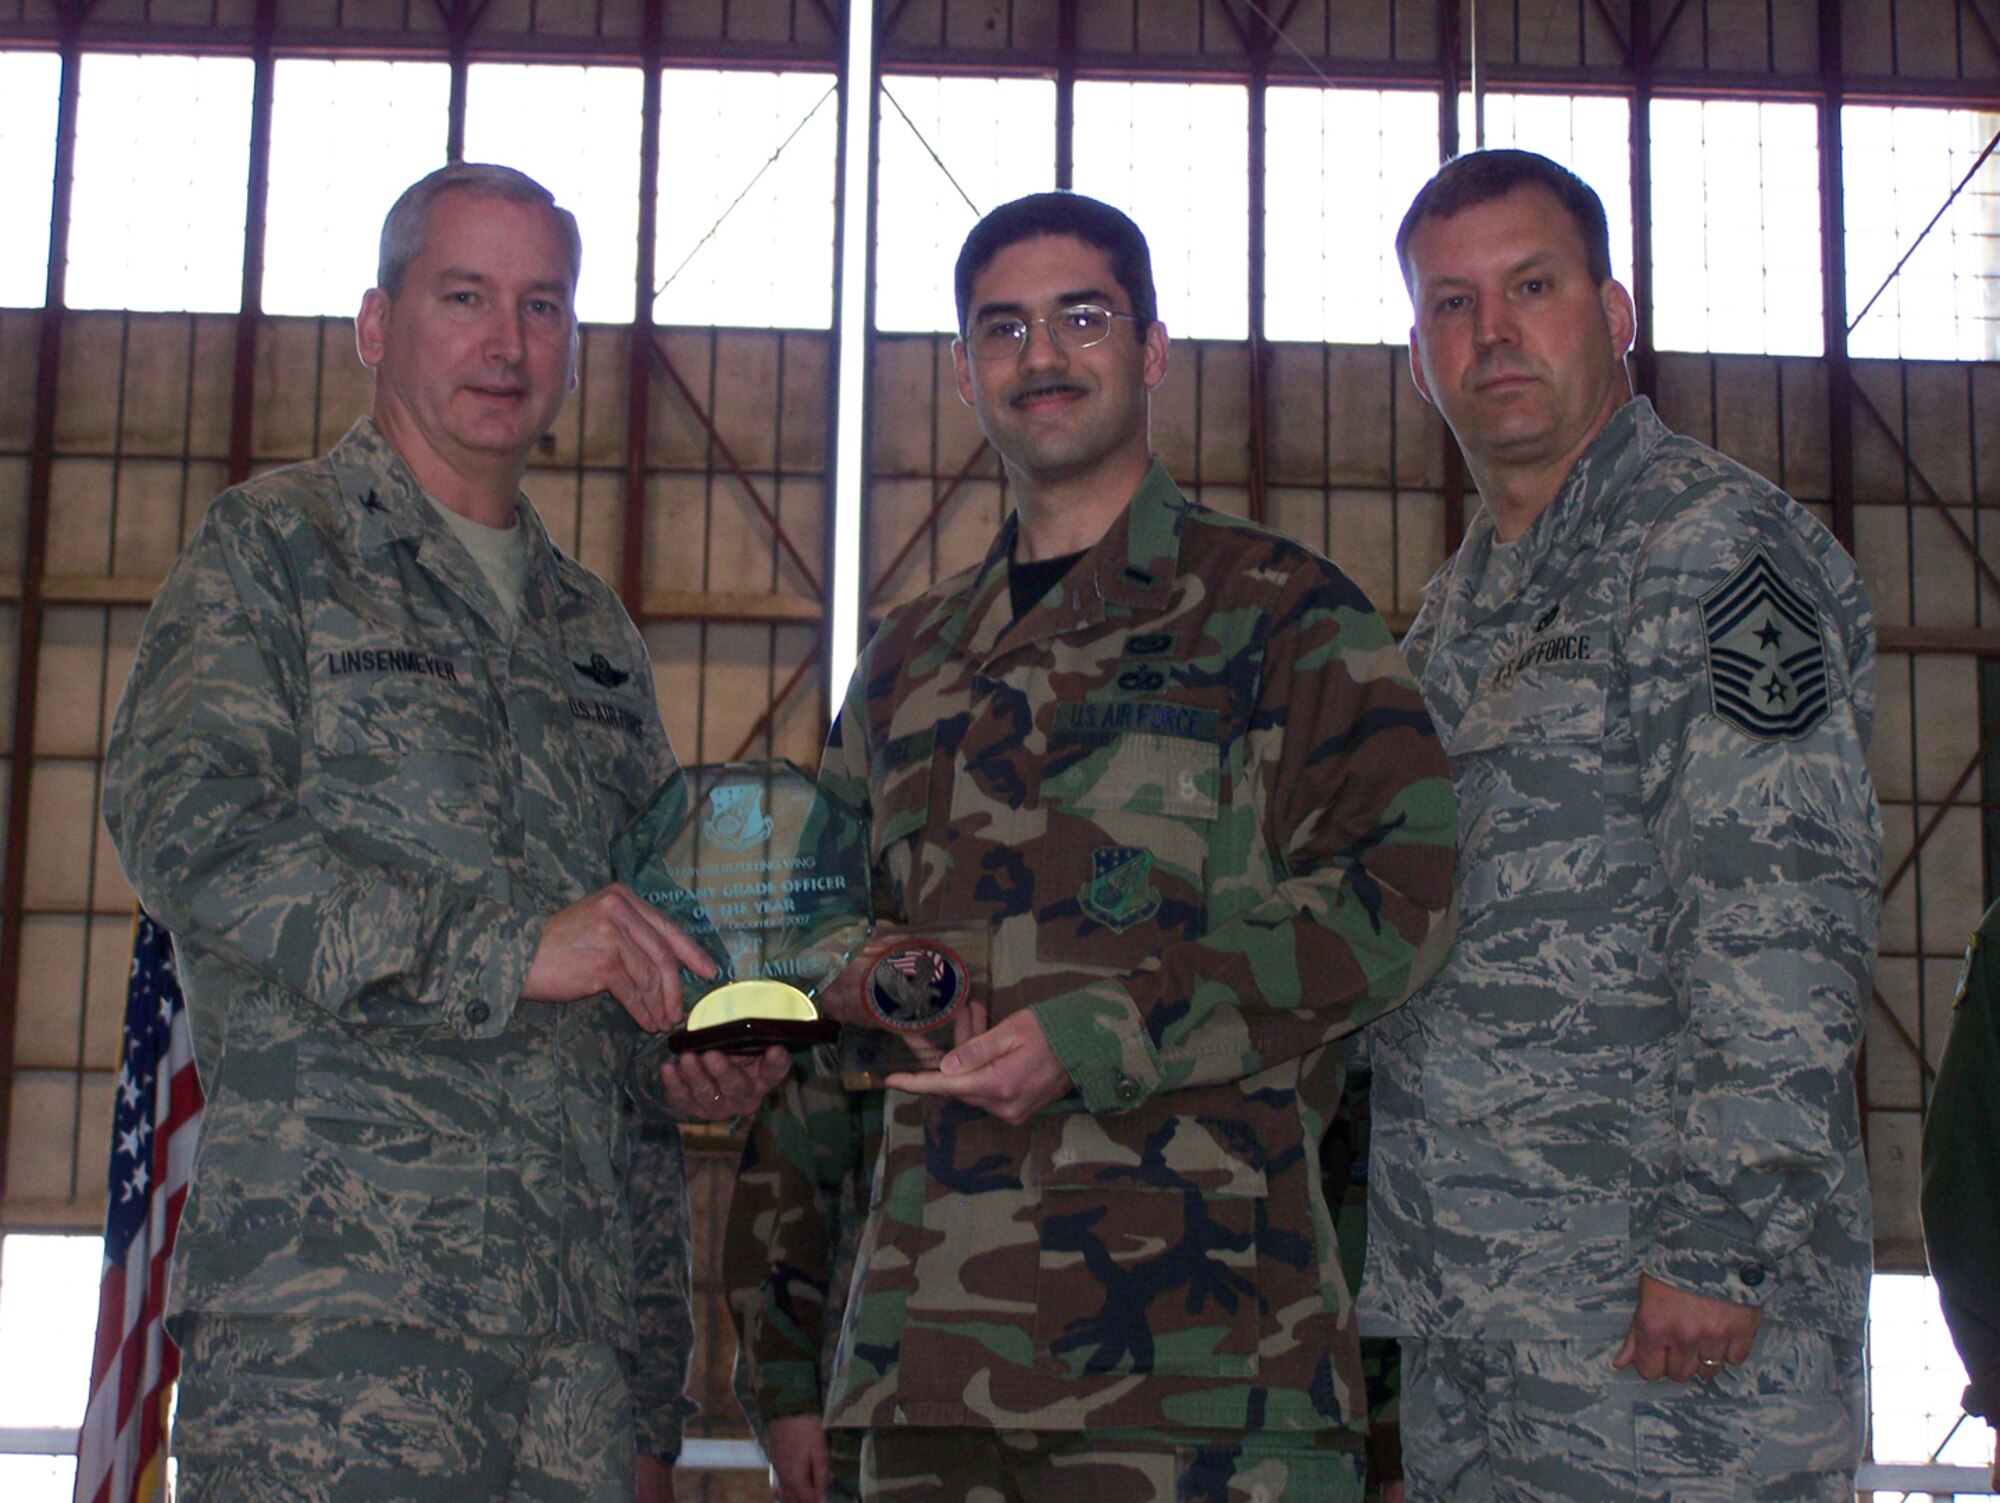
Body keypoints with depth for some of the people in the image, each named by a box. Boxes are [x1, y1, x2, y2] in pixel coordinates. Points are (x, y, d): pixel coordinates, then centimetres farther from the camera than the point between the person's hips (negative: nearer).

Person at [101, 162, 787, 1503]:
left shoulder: (592, 626, 25)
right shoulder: (275, 549, 6)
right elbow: (184, 825, -10)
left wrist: (688, 1063, 7)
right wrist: (503, 944, -17)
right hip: (330, 1251, -6)